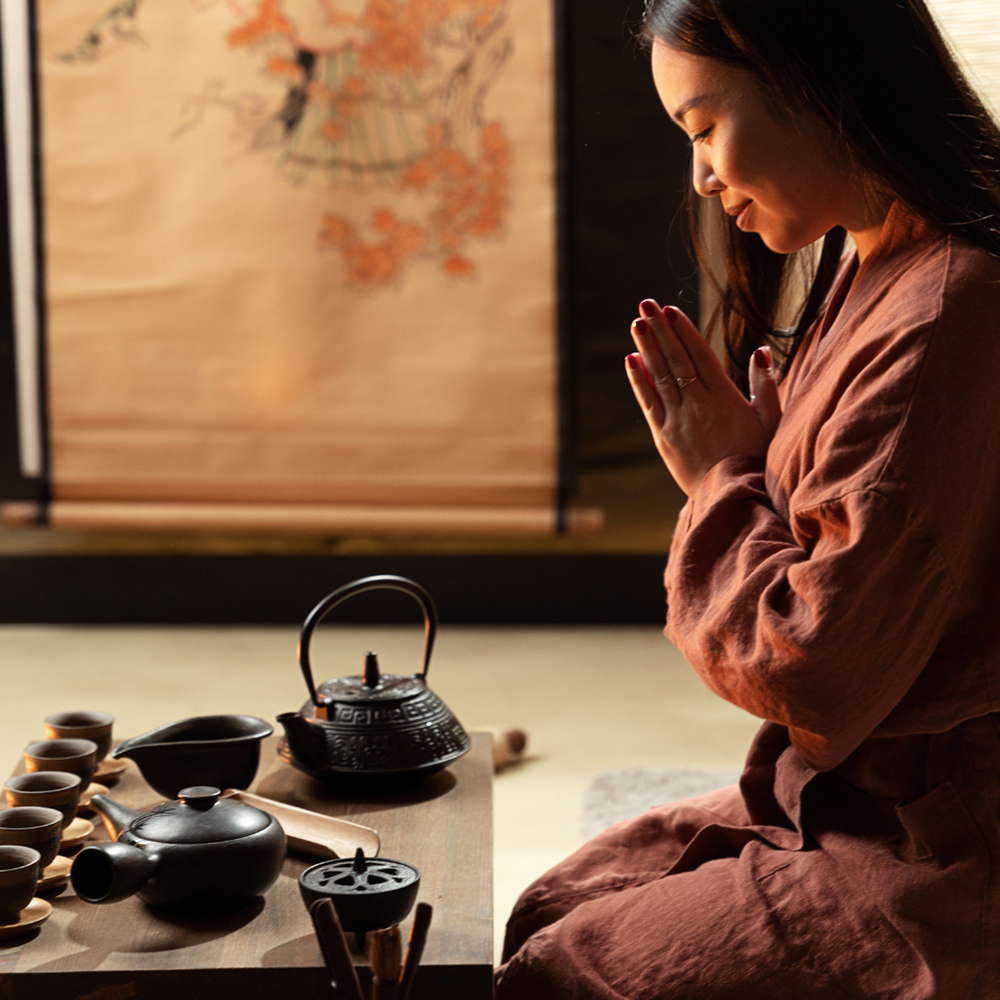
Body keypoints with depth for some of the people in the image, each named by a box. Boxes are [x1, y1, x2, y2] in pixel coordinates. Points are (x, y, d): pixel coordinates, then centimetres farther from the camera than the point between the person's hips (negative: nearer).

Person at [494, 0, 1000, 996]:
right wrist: (749, 451, -2)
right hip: (839, 796, 10)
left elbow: (815, 676, -24)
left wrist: (720, 479, -11)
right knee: (548, 916, 13)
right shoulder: (873, 276, 8)